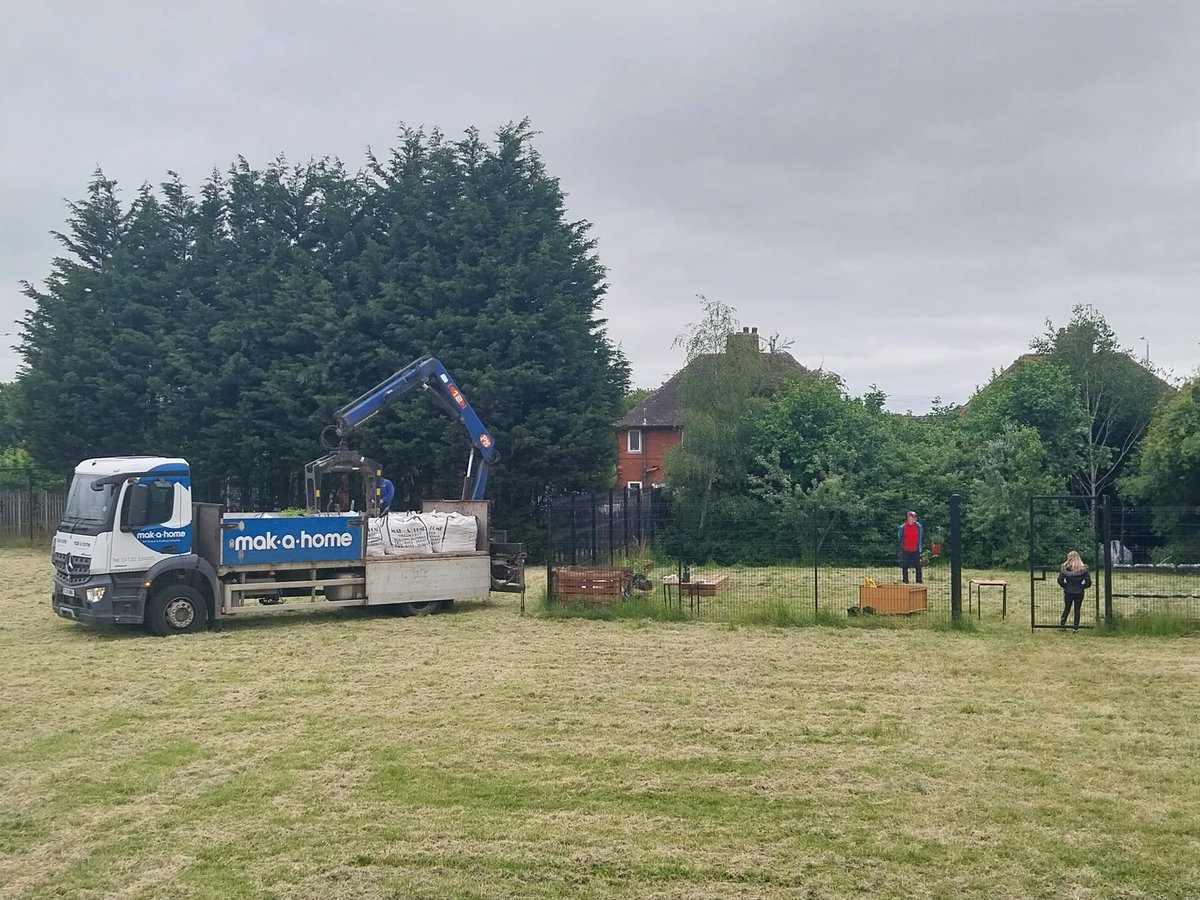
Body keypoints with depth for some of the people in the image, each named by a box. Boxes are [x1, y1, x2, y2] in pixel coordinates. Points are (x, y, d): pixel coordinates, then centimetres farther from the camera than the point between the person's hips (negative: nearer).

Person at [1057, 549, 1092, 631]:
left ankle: (1062, 624, 13)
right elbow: (1088, 582, -6)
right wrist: (1082, 587, 10)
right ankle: (1075, 627, 9)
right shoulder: (1083, 568, -7)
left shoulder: (1065, 567, -8)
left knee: (1066, 609, 15)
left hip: (1068, 592, 0)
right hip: (1079, 593, 0)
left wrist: (1065, 586, 7)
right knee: (1077, 610, 9)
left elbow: (1060, 580, -9)